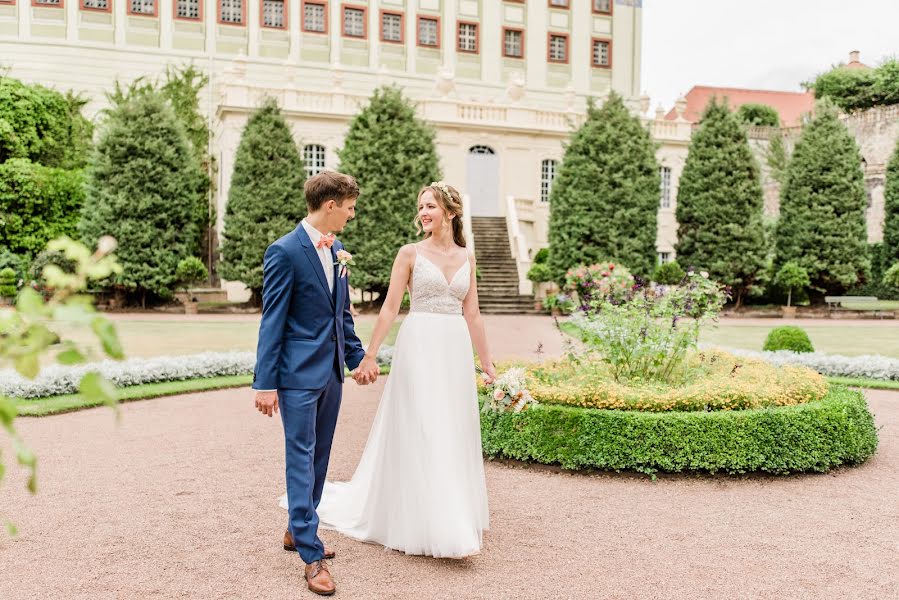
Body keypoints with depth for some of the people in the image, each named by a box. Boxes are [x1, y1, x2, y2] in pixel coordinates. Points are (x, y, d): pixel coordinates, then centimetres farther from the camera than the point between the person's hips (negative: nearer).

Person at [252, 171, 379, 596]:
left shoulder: (336, 250, 10)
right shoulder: (285, 251, -13)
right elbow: (272, 321, -13)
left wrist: (358, 358, 16)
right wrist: (265, 382, -14)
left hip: (331, 371, 8)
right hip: (299, 373, -8)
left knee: (319, 457, 16)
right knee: (301, 459, 0)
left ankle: (297, 531, 32)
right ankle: (311, 555, 7)